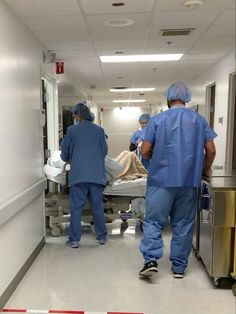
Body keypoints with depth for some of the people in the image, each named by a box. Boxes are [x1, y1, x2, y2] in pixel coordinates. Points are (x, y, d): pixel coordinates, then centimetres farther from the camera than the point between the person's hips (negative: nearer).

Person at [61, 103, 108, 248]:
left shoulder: (72, 130, -1)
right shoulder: (99, 130, 6)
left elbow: (65, 154, 5)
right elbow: (105, 151, 12)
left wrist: (70, 159, 27)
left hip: (78, 175, -2)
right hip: (97, 175, 3)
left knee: (76, 208, 5)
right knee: (98, 207, 11)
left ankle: (74, 239, 9)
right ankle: (102, 236, 21)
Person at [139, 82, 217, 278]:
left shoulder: (157, 120, -1)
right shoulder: (199, 120, 7)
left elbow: (145, 151, -4)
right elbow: (211, 151, 4)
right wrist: (205, 170, 20)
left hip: (162, 179, -2)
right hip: (189, 181, 3)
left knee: (154, 220, 7)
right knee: (183, 224, 11)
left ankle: (151, 259, -3)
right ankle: (179, 267, 19)